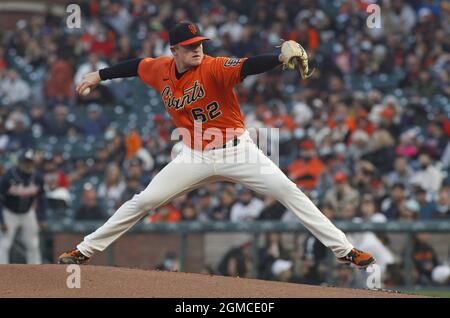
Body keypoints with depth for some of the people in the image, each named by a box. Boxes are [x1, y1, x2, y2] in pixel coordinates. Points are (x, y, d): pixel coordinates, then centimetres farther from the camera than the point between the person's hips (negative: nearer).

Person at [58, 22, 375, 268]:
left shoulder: (214, 68, -20)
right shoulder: (161, 70, -5)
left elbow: (248, 66, -39)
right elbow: (137, 64, 18)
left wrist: (281, 57, -58)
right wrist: (99, 75, 26)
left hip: (236, 150, -4)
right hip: (196, 158, 4)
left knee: (288, 191, -15)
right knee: (143, 202, 3)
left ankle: (344, 249, -12)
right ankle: (85, 250, 16)